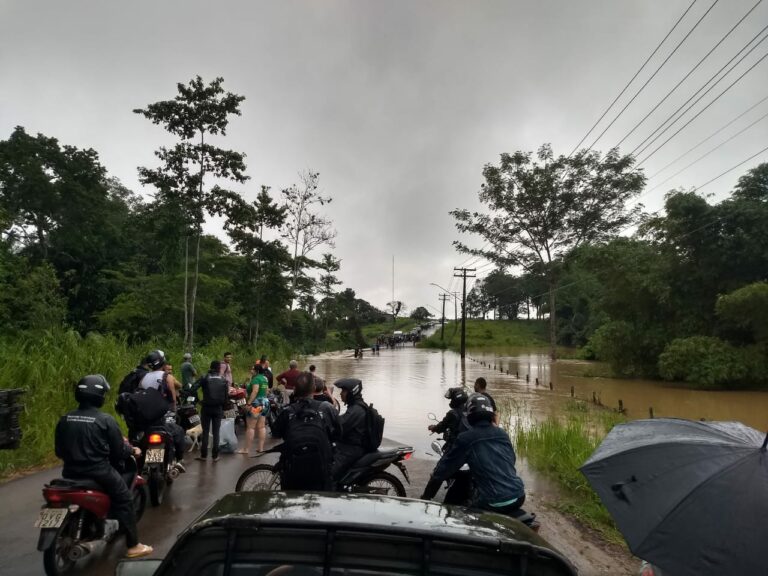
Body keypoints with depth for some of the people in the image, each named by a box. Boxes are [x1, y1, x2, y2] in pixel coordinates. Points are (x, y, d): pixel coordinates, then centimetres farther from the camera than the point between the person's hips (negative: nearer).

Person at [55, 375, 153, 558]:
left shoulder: (65, 419, 2)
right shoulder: (106, 420, -14)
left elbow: (59, 451, 12)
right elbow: (118, 451, -8)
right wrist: (132, 450, 13)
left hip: (70, 472, 6)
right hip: (99, 472, -6)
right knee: (124, 501, 7)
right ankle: (133, 545, 9)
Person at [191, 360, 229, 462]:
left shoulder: (205, 378, -3)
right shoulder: (223, 380, 1)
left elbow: (193, 388, -14)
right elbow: (226, 395, -2)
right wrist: (223, 406, 10)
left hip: (206, 408, -1)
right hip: (218, 408, 1)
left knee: (205, 432, 7)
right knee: (216, 432, 6)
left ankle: (203, 455, 10)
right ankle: (215, 456, 7)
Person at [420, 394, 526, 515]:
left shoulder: (466, 438, -4)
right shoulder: (503, 434, 10)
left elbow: (443, 468, 0)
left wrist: (426, 496, 11)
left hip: (493, 504, -5)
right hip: (518, 496, 5)